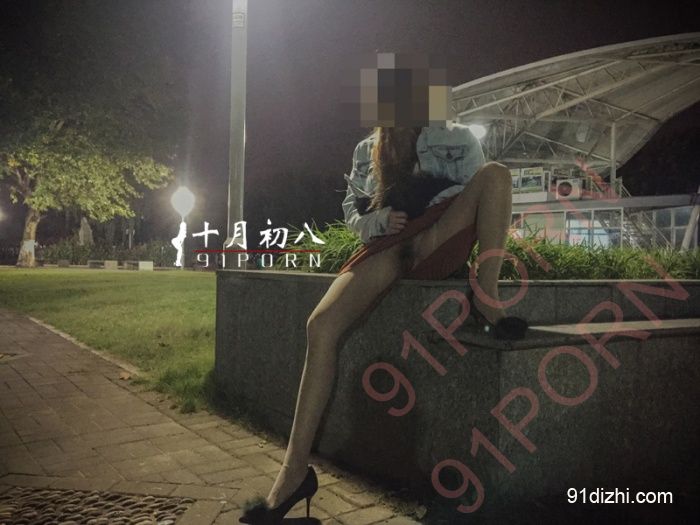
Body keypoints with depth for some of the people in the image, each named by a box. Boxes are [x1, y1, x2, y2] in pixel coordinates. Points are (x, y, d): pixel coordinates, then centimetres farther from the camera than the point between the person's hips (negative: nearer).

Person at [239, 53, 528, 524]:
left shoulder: (456, 139, 9)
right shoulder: (367, 150, 17)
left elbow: (485, 192, 4)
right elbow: (353, 212, 20)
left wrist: (420, 210, -9)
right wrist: (381, 221, -4)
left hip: (437, 246, -1)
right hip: (389, 249, 2)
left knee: (496, 172, -22)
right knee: (322, 324, -25)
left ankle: (487, 298, -26)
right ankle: (296, 468, -22)